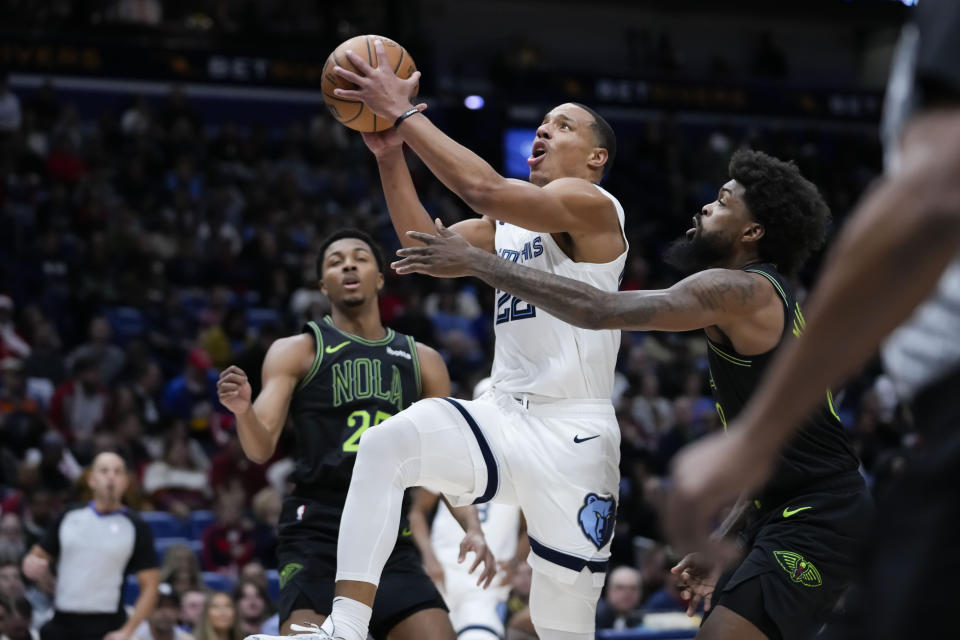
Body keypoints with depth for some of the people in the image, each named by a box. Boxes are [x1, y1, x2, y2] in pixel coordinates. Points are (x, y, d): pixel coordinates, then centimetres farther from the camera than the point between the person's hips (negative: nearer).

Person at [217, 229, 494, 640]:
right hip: (315, 534, -4)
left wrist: (472, 527, 0)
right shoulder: (297, 351, 4)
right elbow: (261, 449, -5)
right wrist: (243, 410, -27)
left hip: (391, 539, 4)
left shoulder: (422, 362, 15)